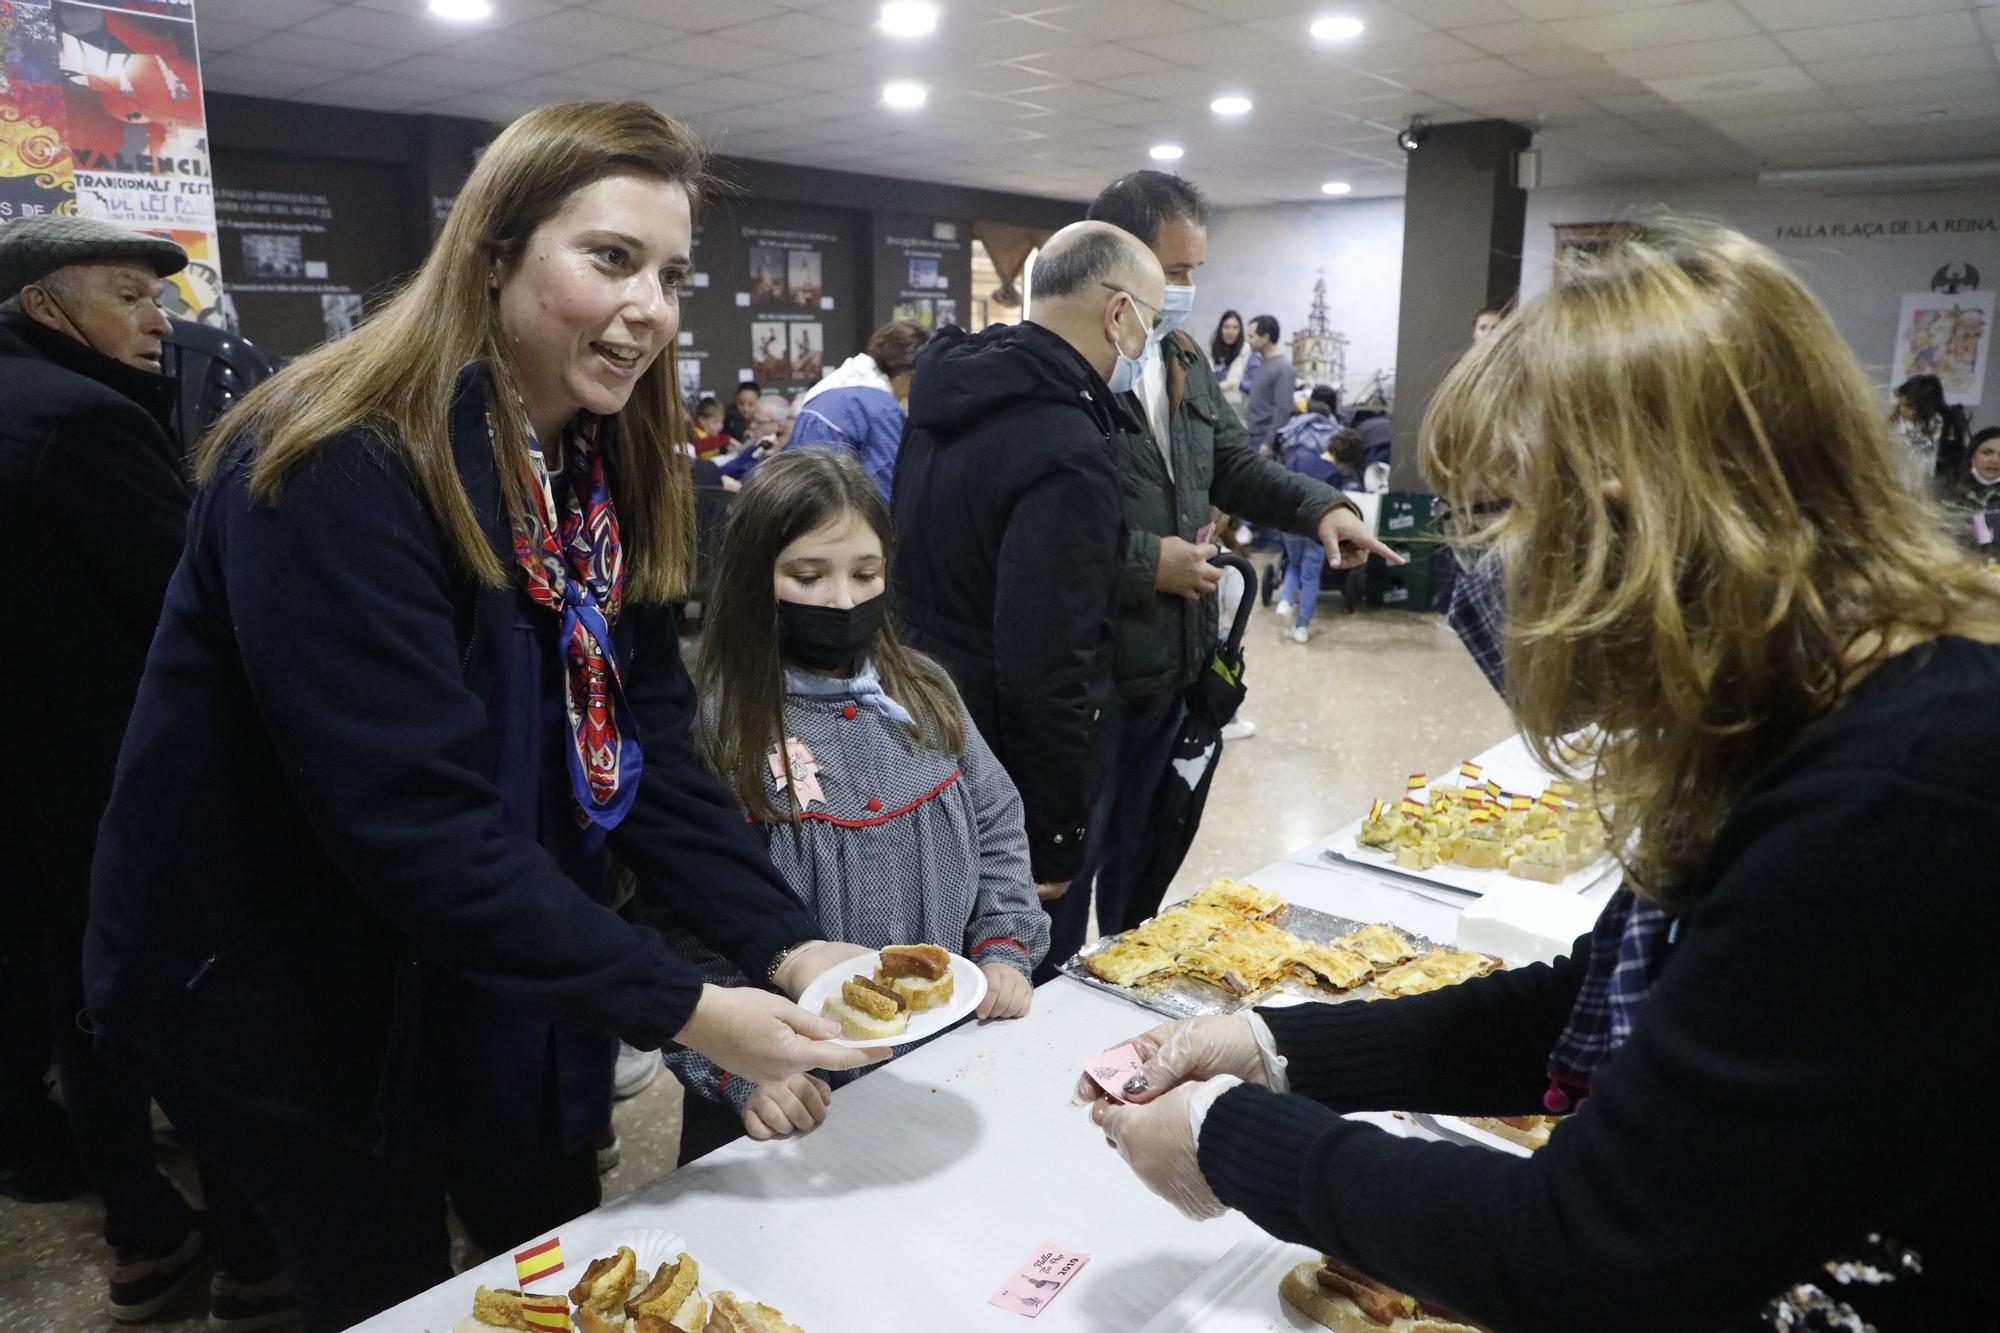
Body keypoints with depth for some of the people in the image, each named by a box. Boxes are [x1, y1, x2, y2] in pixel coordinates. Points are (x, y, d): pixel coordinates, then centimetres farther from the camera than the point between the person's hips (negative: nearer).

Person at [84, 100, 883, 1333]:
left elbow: (651, 747, -6)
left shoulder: (613, 474, -3)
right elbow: (416, 821, -31)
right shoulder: (342, 470, -27)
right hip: (286, 996, -6)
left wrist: (785, 943, -17)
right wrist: (679, 1010, -31)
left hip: (508, 975, 7)